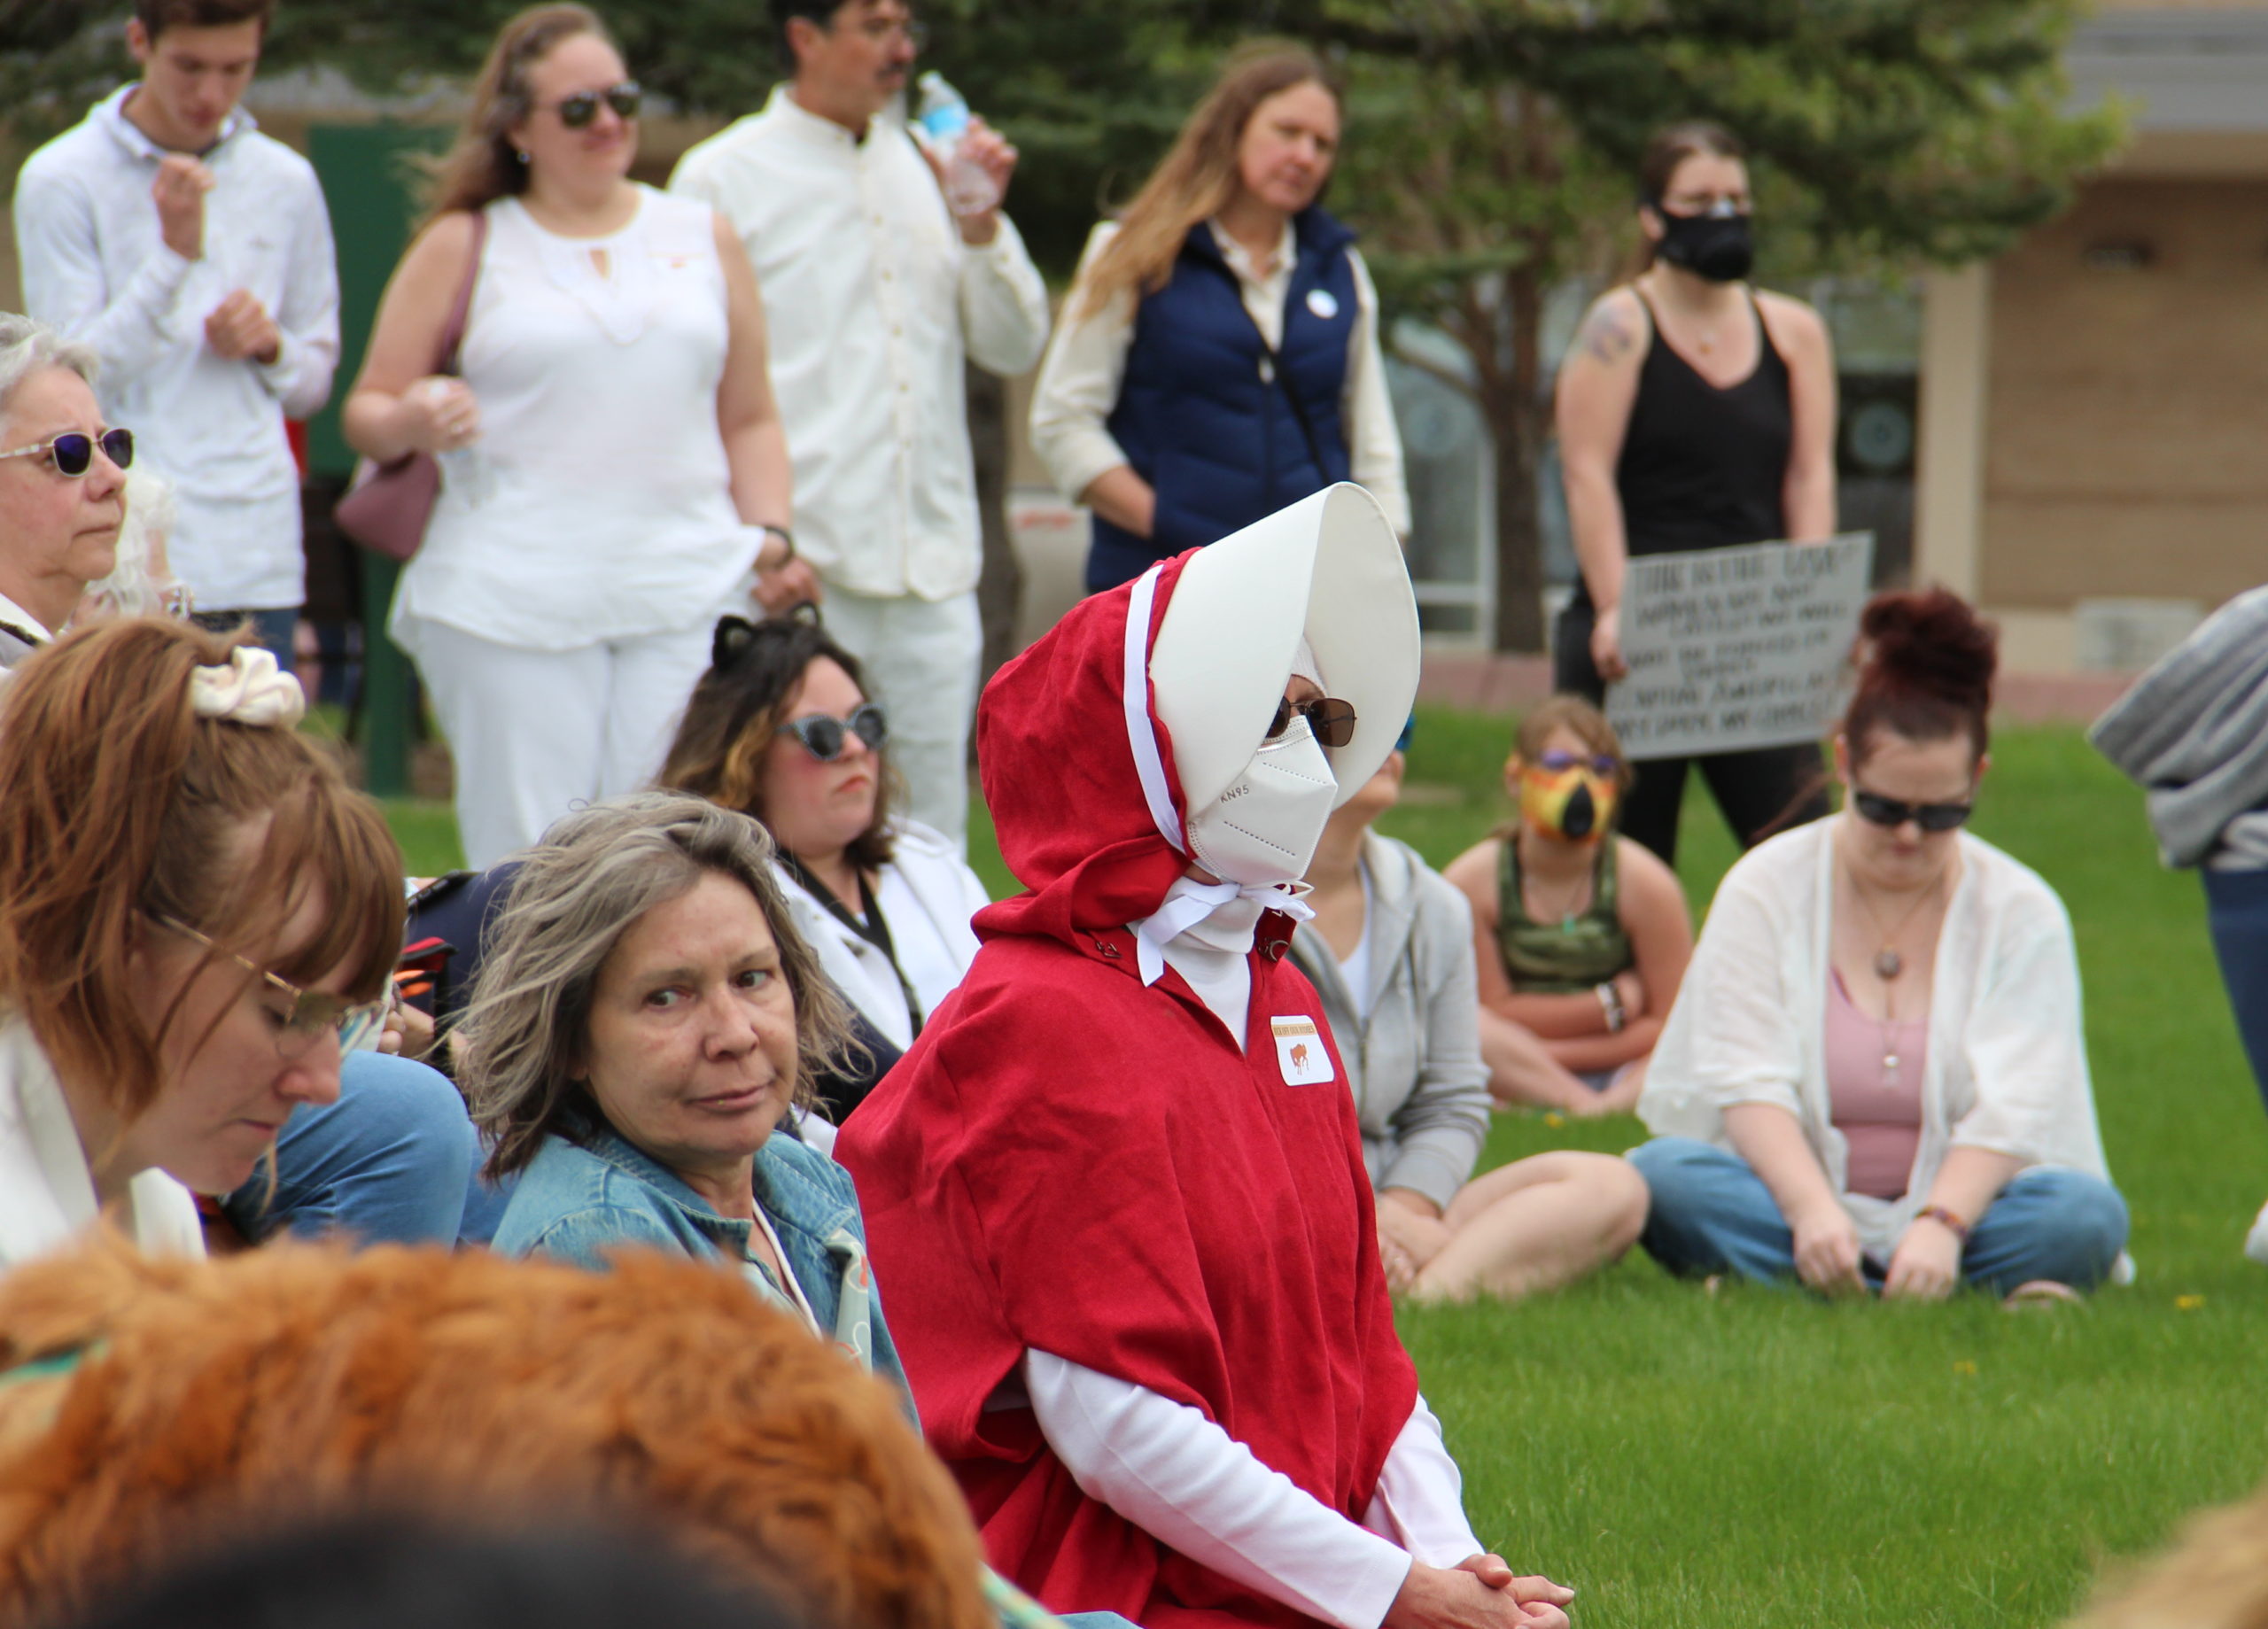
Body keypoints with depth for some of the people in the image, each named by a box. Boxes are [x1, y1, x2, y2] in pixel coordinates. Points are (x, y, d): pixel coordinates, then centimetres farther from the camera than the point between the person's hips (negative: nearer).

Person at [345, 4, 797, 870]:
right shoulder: (465, 246, 10)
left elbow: (749, 419, 22)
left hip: (690, 589, 2)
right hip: (515, 599, -2)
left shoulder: (703, 239, 17)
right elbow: (368, 412, 10)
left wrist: (771, 533, 6)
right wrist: (412, 423, -12)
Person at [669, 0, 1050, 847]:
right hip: (803, 572, -5)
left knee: (933, 840, 6)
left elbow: (1013, 347, 15)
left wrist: (981, 222, -1)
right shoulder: (722, 178, 0)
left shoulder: (926, 167, 16)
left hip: (933, 577, 5)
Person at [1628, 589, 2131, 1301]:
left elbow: (2011, 1105, -9)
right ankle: (1989, 1290, -36)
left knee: (2087, 1214, -30)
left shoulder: (2022, 913, 3)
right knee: (1663, 1175, -32)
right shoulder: (1766, 888, 2)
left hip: (1962, 1198, 0)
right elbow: (1747, 1080, -10)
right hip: (1787, 1194, 0)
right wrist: (1812, 1209, -29)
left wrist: (1941, 1223, -28)